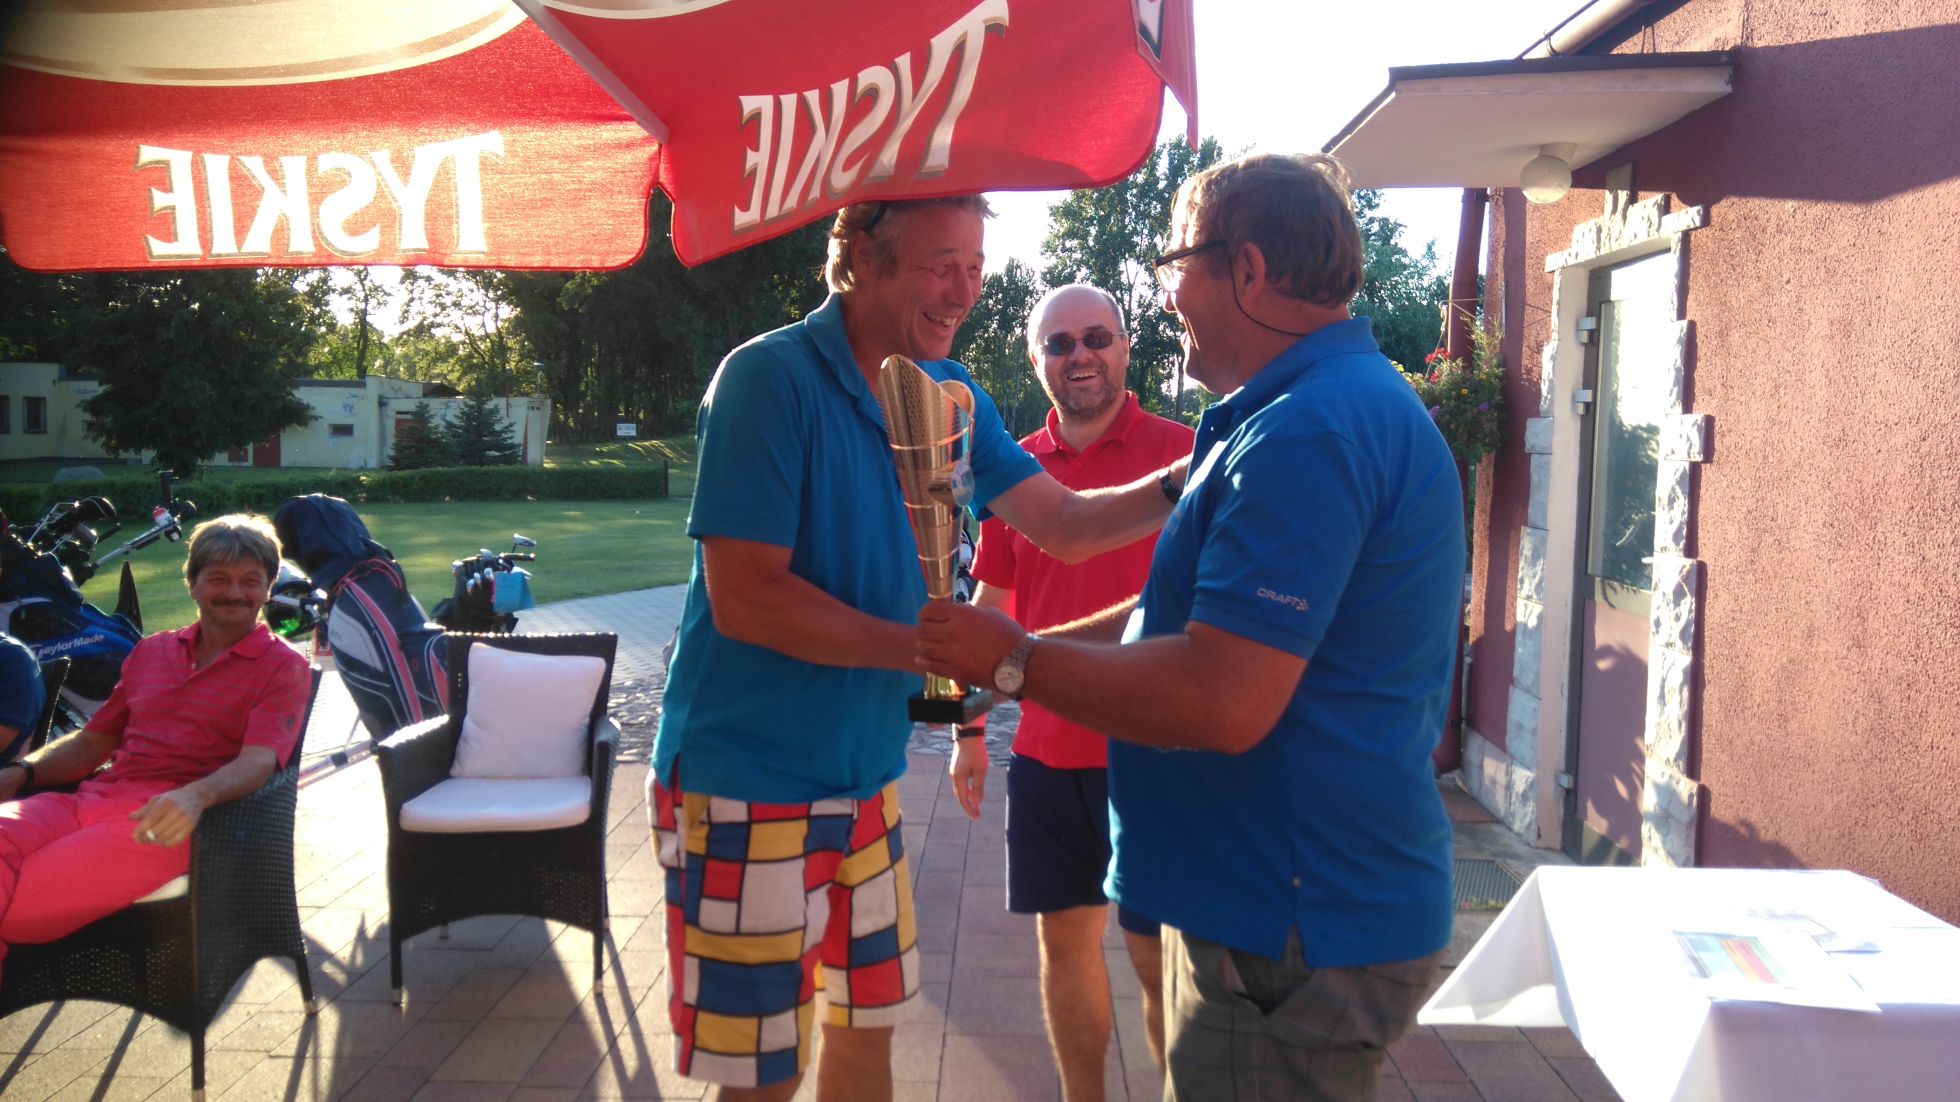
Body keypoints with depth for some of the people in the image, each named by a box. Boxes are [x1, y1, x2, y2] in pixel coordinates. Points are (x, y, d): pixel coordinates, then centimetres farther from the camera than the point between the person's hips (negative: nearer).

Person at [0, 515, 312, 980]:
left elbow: (259, 759, -8)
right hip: (92, 797, 6)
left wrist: (196, 796, -30)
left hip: (162, 823, -5)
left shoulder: (283, 666, 7)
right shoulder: (151, 652, 26)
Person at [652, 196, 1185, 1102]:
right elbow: (744, 599, -22)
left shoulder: (947, 392, 5)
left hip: (865, 776, 7)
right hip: (748, 783, -7)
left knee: (866, 1024, 20)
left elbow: (1065, 524, 9)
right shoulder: (770, 378, -17)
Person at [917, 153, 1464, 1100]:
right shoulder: (1352, 402, 14)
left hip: (1294, 934, -10)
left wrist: (1014, 659, -16)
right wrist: (1026, 645, 15)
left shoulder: (1306, 432, -23)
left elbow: (1223, 702, -29)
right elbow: (1212, 616, 21)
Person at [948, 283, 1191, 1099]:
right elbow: (991, 610, 13)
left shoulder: (1182, 453, -6)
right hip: (1045, 752, 4)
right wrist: (969, 730, 13)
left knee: (1157, 953, 4)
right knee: (1064, 938, 14)